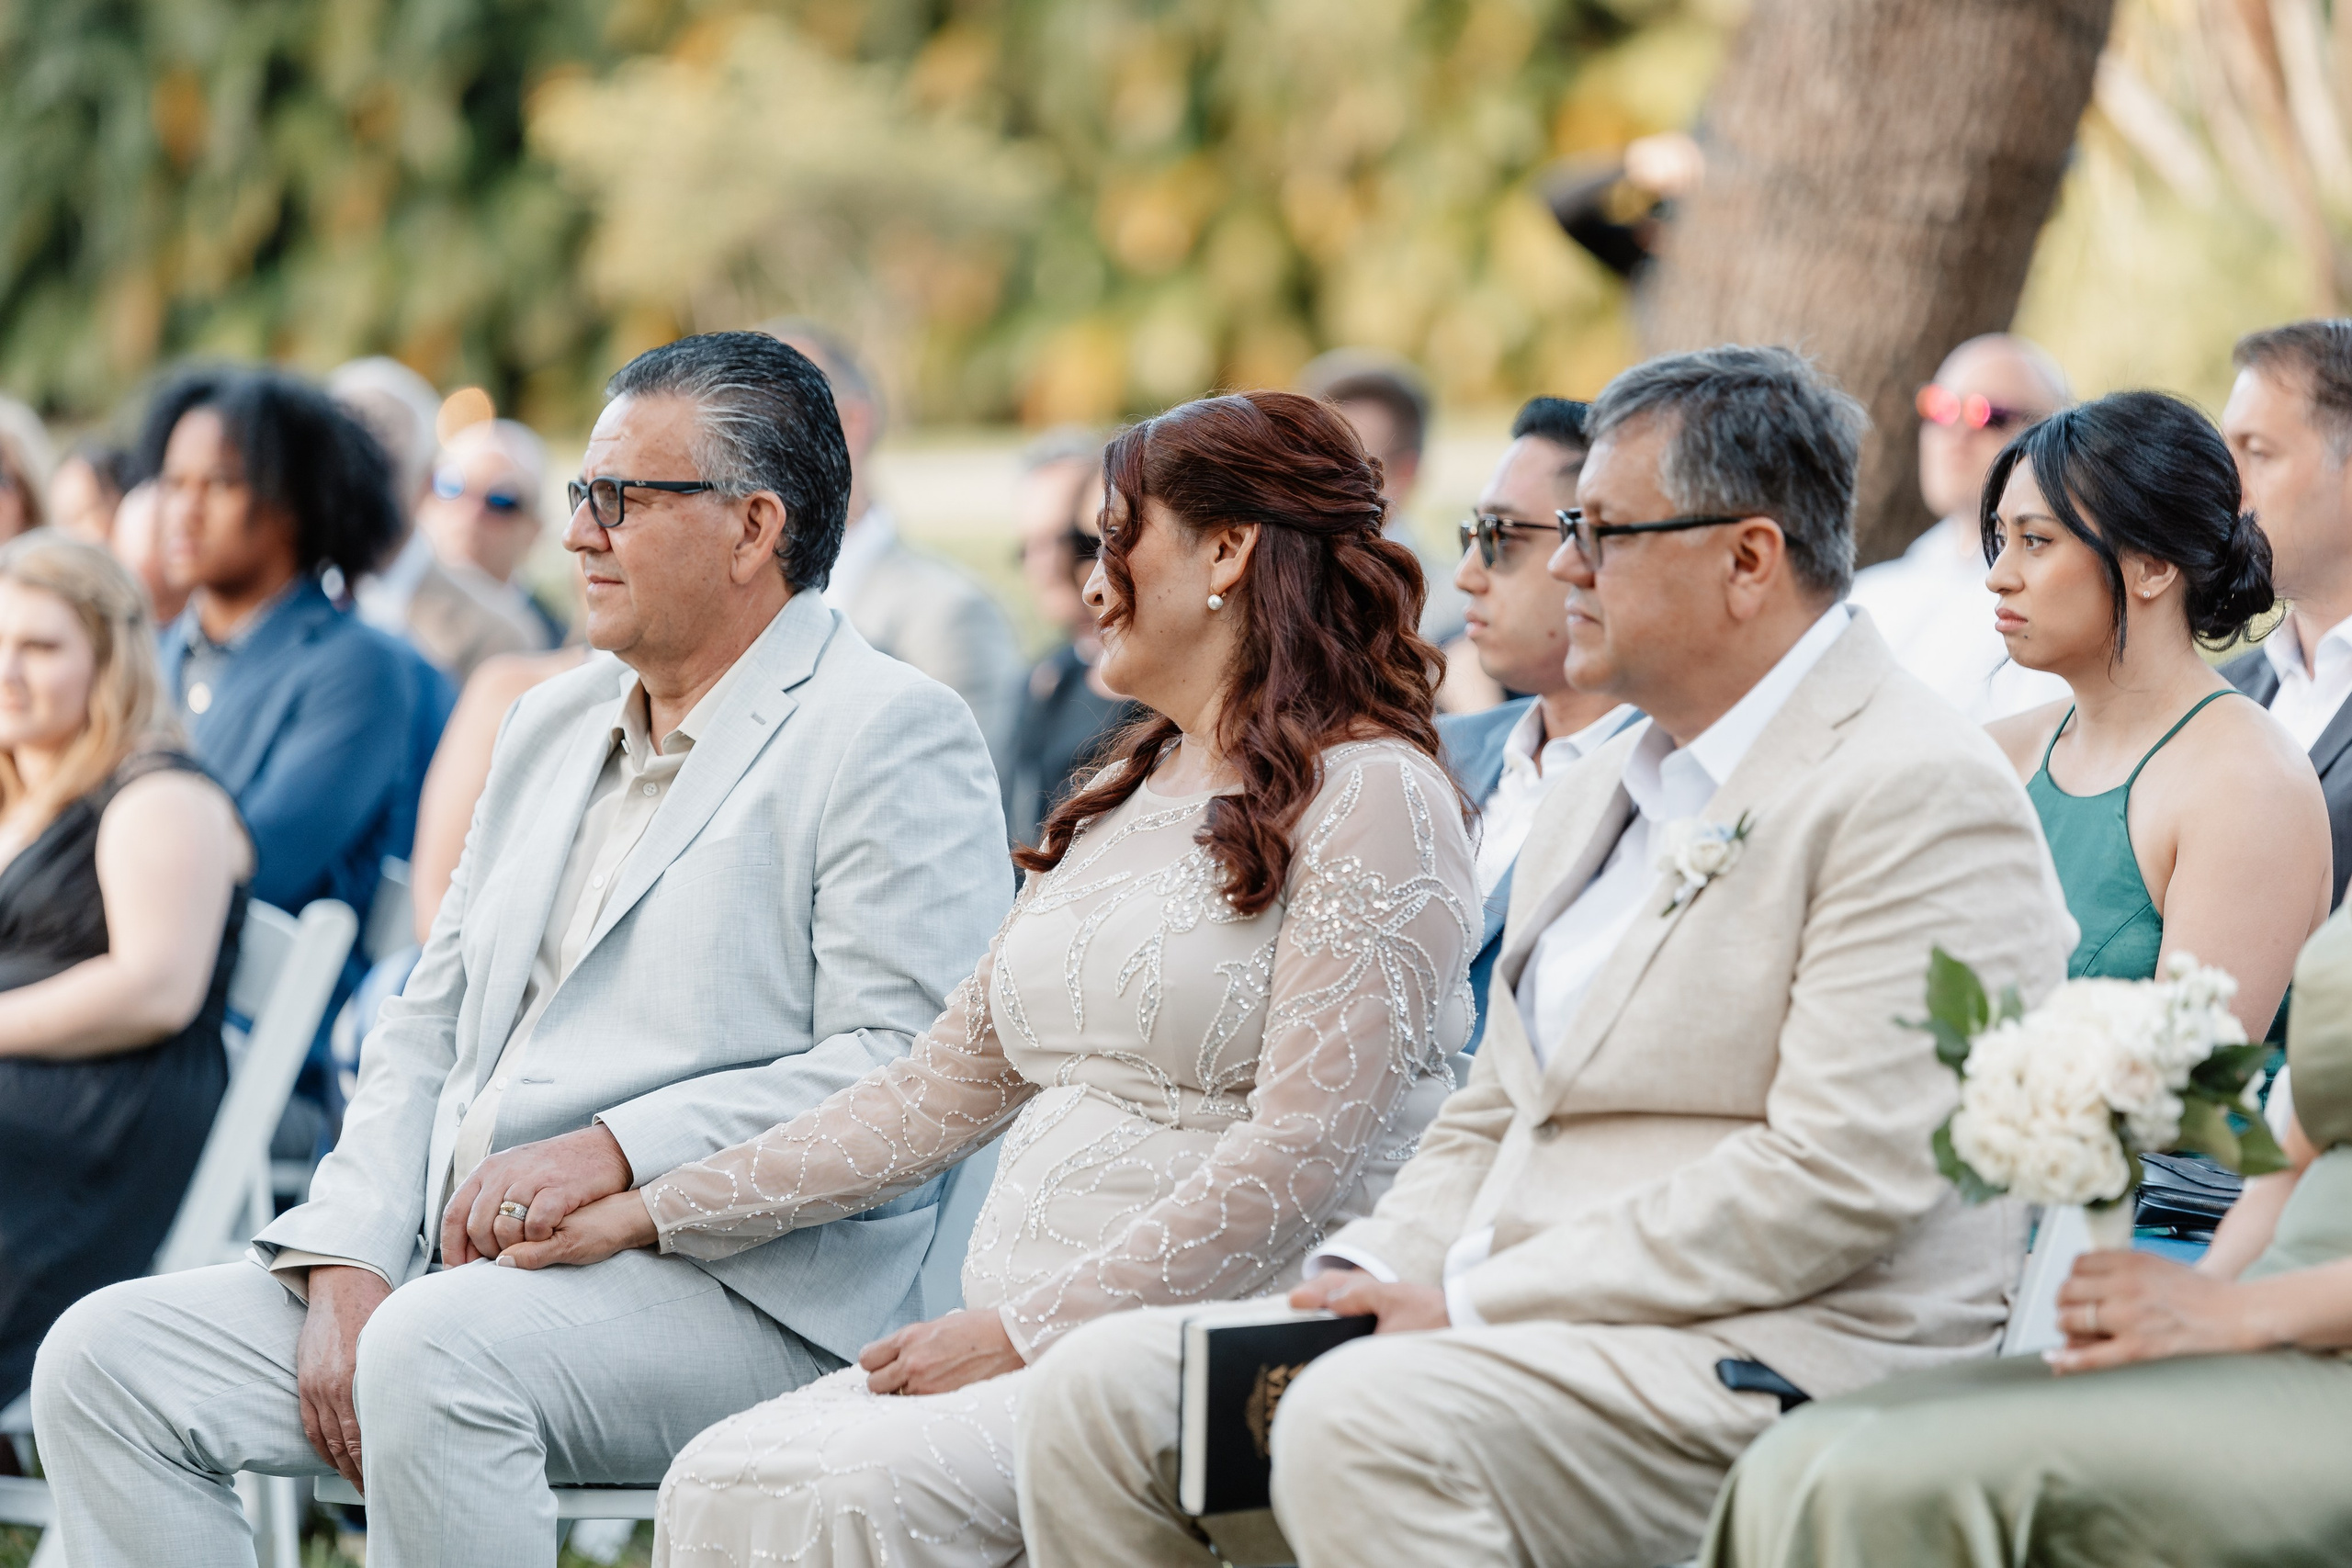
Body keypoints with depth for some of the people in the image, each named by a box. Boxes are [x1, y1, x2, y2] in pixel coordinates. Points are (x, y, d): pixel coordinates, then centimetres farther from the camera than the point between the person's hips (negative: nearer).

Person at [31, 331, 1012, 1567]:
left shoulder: (893, 736, -4)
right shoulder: (552, 726, 22)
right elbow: (427, 1030, 20)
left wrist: (611, 1155, -21)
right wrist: (345, 1262, 2)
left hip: (734, 1297, -8)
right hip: (456, 1270, 8)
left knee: (438, 1349, -37)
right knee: (104, 1358, -8)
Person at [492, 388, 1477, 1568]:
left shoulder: (1368, 796, -5)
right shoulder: (1115, 804, 23)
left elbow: (1302, 1155, -15)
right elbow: (940, 1090, 23)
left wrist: (1025, 1328, -18)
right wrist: (654, 1213, 16)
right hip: (1032, 1344, 8)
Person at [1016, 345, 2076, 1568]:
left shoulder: (1920, 794, -9)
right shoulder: (1593, 798, 22)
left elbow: (1838, 1181, -18)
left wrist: (1476, 1304, -16)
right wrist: (1374, 1279, 2)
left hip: (1777, 1360, -9)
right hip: (1496, 1330, 9)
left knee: (1362, 1423, -34)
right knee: (1098, 1389, -6)